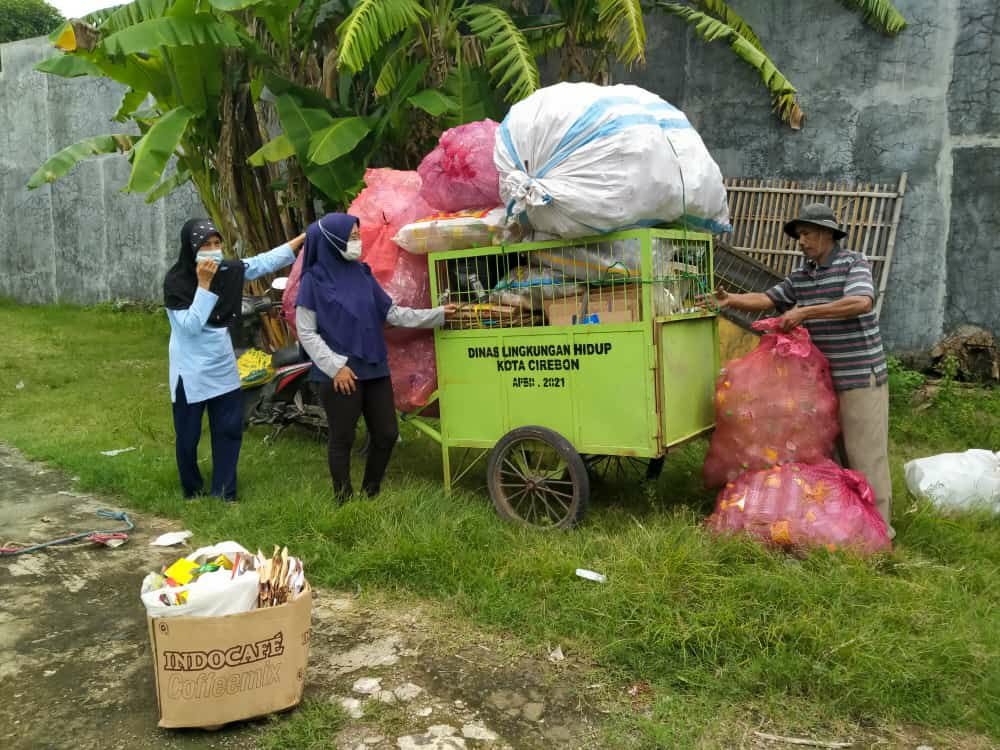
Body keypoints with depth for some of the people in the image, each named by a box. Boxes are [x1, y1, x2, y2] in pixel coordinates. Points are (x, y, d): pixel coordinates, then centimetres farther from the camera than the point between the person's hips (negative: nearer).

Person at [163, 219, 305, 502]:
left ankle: (223, 493, 21)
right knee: (189, 436, 8)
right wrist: (204, 284, -25)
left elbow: (266, 261, 5)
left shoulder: (228, 270, -1)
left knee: (230, 430, 9)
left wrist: (304, 237, 2)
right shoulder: (176, 281, -15)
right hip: (191, 373, -5)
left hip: (224, 368, 5)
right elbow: (191, 325, -22)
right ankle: (192, 492, 28)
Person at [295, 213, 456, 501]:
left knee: (387, 434, 9)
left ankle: (371, 494, 28)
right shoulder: (314, 279, -5)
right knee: (342, 440, 4)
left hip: (374, 368, 6)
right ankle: (345, 501, 20)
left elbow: (391, 313, 9)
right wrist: (336, 365, -14)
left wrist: (437, 314, 5)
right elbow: (306, 332, -6)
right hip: (340, 373, -6)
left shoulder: (361, 273, 9)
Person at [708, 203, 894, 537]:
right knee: (843, 453, 14)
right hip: (827, 381, 7)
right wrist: (731, 300, -14)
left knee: (865, 455, -3)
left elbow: (861, 303, -26)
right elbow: (765, 299, 5)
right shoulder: (801, 277, 11)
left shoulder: (854, 264, -8)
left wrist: (805, 312, -27)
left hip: (861, 379, -7)